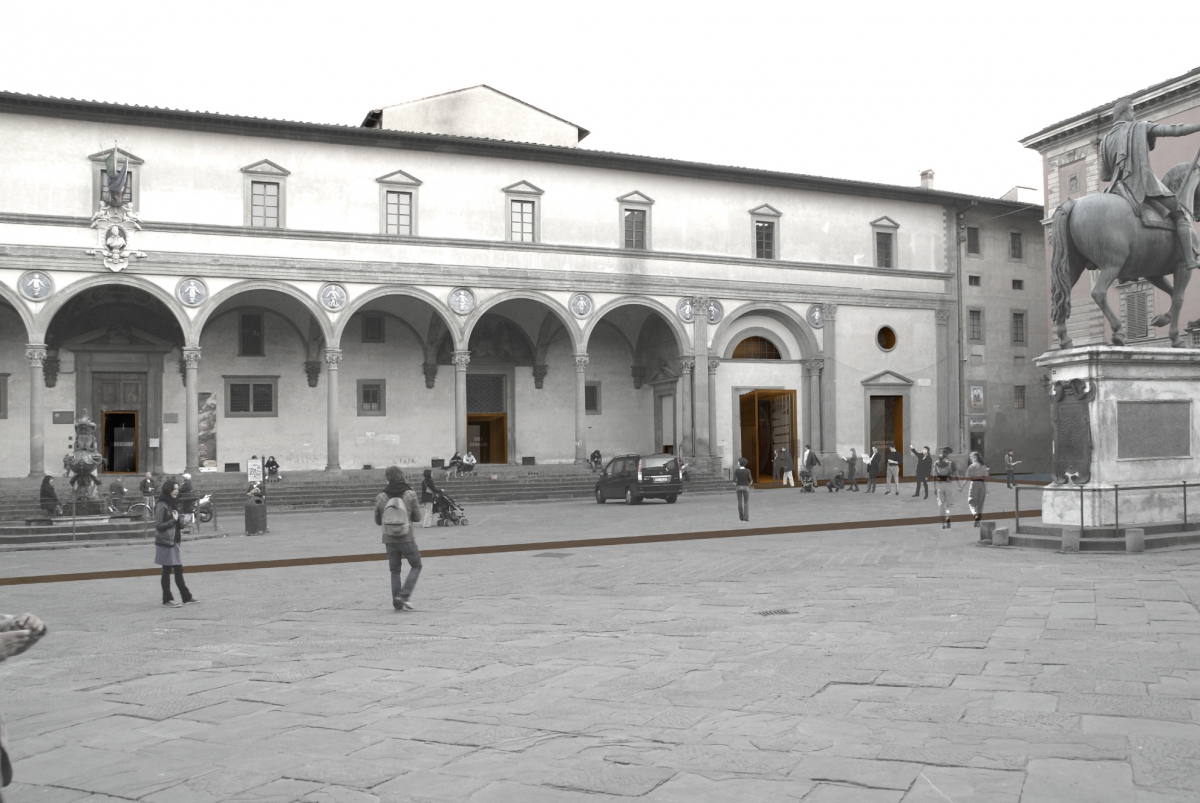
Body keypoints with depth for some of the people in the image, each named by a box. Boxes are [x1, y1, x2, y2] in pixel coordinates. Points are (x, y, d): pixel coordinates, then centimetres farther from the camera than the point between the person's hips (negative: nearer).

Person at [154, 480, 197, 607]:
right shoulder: (161, 505, -15)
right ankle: (167, 599, 10)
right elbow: (158, 526, -18)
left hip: (173, 542, 8)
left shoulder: (173, 503, 12)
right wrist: (174, 520, -18)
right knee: (167, 570, 1)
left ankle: (186, 597, 16)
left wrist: (180, 529, 8)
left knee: (178, 570, 11)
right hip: (165, 542, -8)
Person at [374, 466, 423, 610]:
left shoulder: (380, 498, -5)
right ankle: (403, 596, 1)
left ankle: (398, 603, 14)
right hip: (407, 539, -2)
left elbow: (378, 521, 4)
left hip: (389, 540, 2)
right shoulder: (410, 495, -10)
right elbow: (417, 517, -3)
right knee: (416, 566, 15)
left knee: (395, 571, 15)